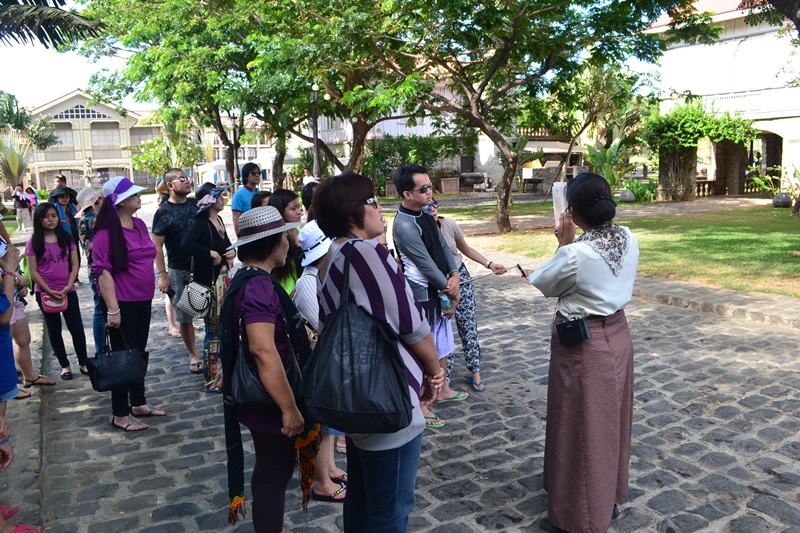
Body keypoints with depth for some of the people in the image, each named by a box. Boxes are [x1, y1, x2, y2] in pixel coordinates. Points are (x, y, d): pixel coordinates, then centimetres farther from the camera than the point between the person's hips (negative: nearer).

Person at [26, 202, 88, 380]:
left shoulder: (66, 238, 0)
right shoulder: (33, 242, -5)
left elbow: (74, 265, 0)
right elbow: (33, 271, -6)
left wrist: (68, 287, -11)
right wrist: (49, 291, -13)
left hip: (68, 291, 1)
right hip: (45, 293, -1)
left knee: (77, 328, 2)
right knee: (54, 330, 10)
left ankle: (83, 363, 15)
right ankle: (64, 365, 20)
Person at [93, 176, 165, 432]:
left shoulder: (139, 224, 8)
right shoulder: (106, 231, -16)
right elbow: (102, 271, -19)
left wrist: (149, 294, 20)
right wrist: (112, 309, -22)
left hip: (143, 301, 8)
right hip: (122, 303, -8)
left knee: (139, 352, 16)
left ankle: (139, 403, 30)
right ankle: (120, 415, 14)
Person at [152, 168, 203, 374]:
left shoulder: (196, 204, 6)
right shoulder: (163, 212, -6)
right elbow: (157, 245, -7)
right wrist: (162, 274, -12)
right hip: (180, 271, -3)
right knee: (185, 316, 7)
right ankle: (193, 355, 19)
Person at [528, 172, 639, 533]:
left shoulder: (574, 254, -26)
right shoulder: (629, 240, -4)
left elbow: (543, 284, -7)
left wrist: (564, 244, -1)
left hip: (583, 347, -8)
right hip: (617, 337, 8)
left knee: (580, 431, 7)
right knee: (609, 424, 22)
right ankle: (609, 497, 42)